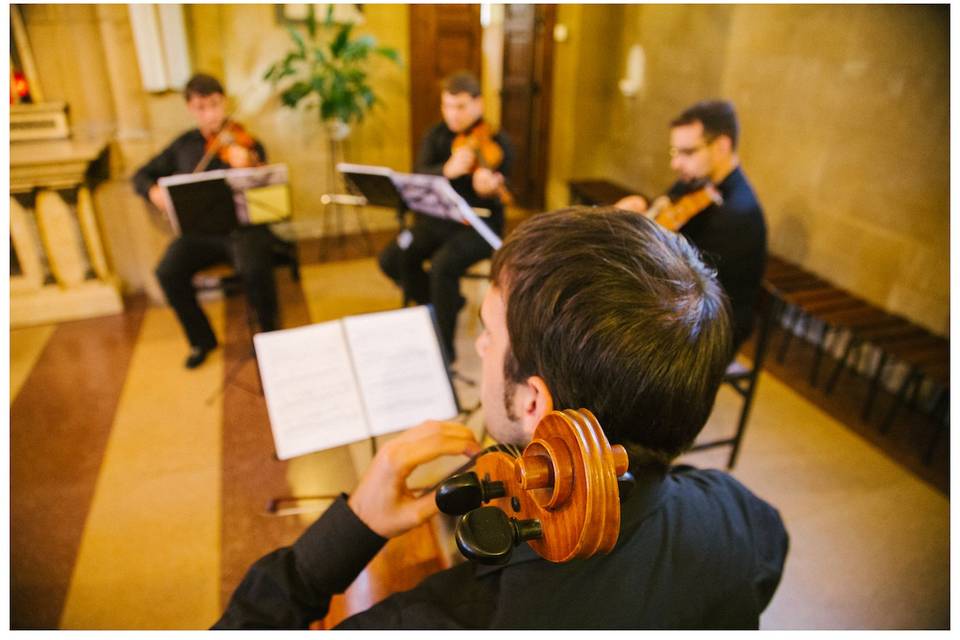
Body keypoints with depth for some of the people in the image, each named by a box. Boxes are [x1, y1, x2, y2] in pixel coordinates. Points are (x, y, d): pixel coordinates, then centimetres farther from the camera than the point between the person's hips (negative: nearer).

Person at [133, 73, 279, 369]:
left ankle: (269, 334, -7)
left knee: (253, 268, -35)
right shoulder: (184, 145, 12)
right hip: (199, 229, 4)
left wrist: (248, 166, -36)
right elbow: (143, 175, 20)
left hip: (244, 226, -3)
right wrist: (153, 191, -5)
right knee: (168, 272, -23)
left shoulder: (245, 143, 1)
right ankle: (202, 340, 1)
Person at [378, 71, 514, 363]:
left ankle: (444, 348, -14)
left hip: (478, 226, -5)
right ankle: (437, 304, 11)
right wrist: (447, 170, -35)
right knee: (391, 259, -16)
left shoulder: (497, 143, -8)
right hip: (436, 220, 5)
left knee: (442, 265, -32)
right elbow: (419, 176, -13)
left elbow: (499, 196, -17)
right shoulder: (436, 137, 4)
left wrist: (486, 190, -42)